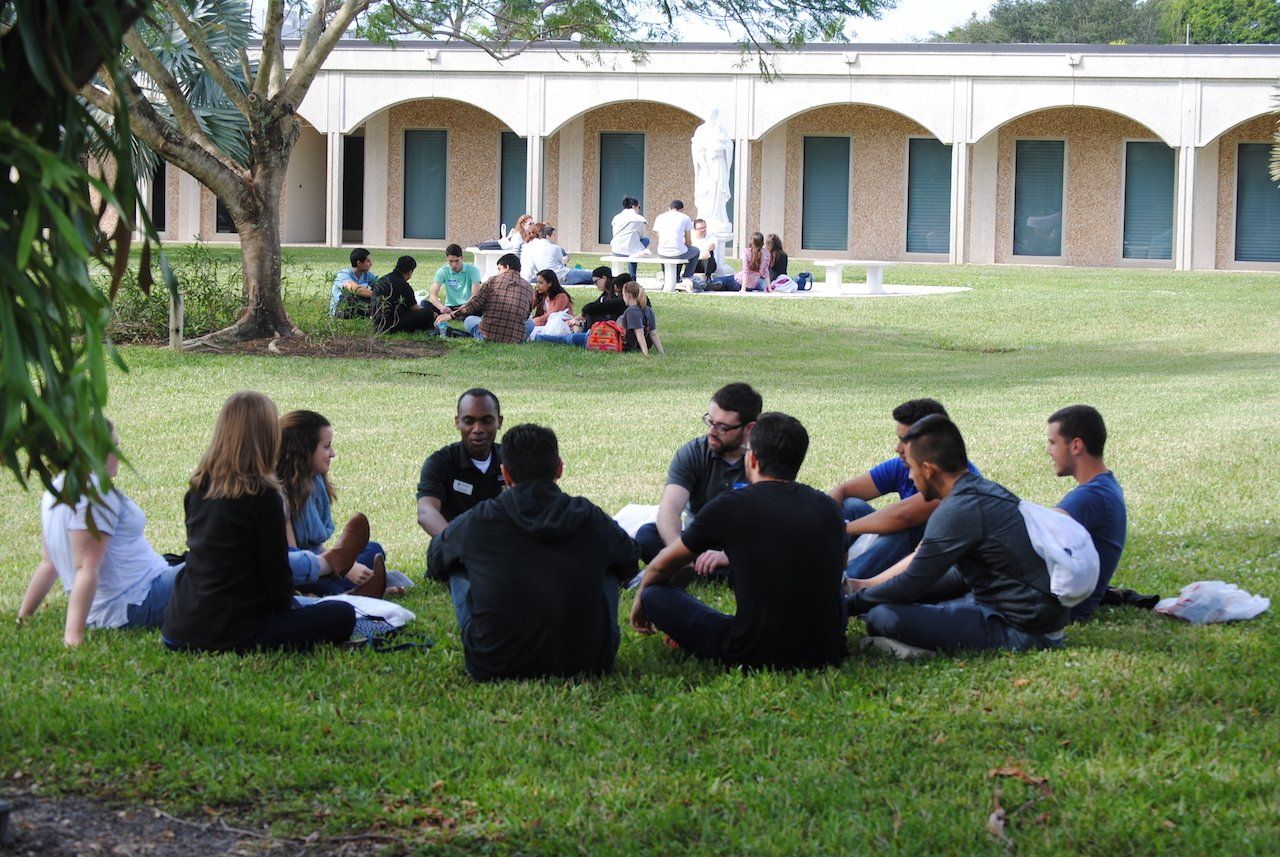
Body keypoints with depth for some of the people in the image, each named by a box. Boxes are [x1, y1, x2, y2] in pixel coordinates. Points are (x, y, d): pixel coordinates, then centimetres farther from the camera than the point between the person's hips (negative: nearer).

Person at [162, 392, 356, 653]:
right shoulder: (262, 496, -15)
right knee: (342, 615, -1)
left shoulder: (198, 487, 7)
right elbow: (276, 569, -8)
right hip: (230, 634, -9)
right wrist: (284, 603, 14)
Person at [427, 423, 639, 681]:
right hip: (586, 663, 1)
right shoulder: (591, 518, 0)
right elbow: (629, 563, 24)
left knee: (457, 565, 22)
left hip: (494, 667, 0)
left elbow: (435, 558, 22)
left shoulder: (477, 521, -2)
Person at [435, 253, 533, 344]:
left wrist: (451, 315, 8)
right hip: (516, 339, 1)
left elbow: (474, 304, -2)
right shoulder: (528, 287, 9)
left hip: (487, 336, -1)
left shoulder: (493, 280, 3)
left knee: (469, 319, 29)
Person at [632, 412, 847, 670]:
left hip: (755, 655, -4)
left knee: (655, 595, 7)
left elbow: (661, 566, 9)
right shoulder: (827, 507, 5)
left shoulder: (731, 506, -6)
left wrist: (641, 598, 32)